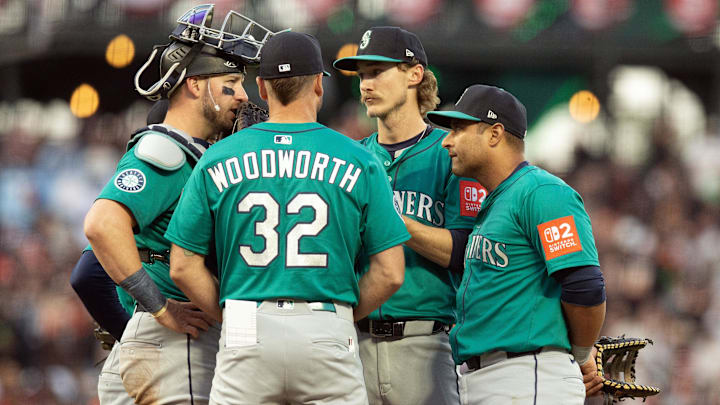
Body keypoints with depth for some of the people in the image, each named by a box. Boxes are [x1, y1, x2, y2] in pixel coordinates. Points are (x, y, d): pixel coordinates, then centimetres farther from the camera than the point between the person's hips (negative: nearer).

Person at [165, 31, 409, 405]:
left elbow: (183, 268, 4)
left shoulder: (218, 160, 6)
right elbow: (390, 273, 0)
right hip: (328, 342, -1)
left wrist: (232, 317, 12)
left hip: (246, 342, 1)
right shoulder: (358, 162, 3)